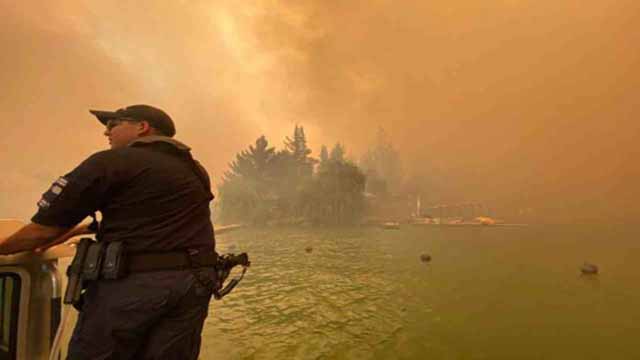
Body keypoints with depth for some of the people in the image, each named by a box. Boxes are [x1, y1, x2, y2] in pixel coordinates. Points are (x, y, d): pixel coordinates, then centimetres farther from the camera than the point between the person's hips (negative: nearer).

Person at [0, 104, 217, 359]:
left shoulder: (110, 161, -2)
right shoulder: (195, 170, 17)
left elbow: (44, 230, 1)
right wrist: (88, 228, 28)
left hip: (132, 282, -6)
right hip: (193, 282, 6)